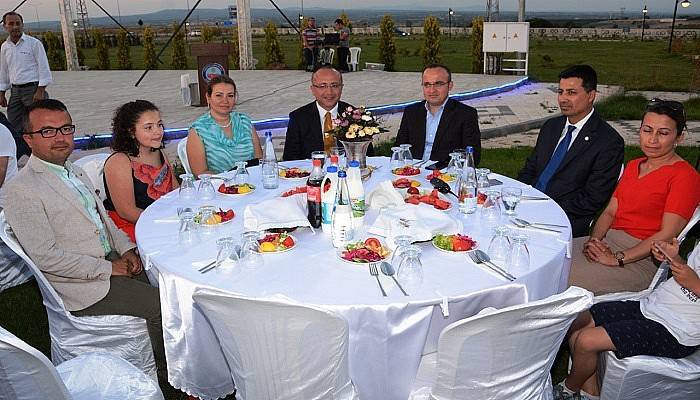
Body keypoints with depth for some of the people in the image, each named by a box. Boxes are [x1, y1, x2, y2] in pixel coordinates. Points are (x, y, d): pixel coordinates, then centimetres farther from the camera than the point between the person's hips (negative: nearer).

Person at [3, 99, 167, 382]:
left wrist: (126, 249, 1)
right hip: (80, 285, -8)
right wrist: (107, 269, -17)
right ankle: (167, 374, 9)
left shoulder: (75, 173, 12)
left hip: (111, 260, 8)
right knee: (161, 305, -16)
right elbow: (45, 257, -20)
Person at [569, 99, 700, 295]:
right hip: (609, 241, 7)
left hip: (642, 258, -7)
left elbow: (667, 233, -14)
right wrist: (593, 240, -6)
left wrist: (617, 259, -18)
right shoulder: (633, 165, 18)